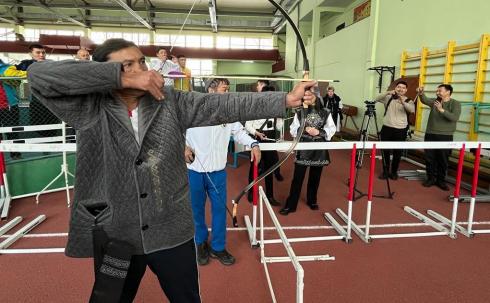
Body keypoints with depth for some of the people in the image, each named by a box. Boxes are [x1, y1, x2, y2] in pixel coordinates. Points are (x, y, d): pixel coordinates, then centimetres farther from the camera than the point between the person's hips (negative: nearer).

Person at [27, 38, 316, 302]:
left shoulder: (171, 103, -5)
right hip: (113, 237, 0)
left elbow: (227, 104, -11)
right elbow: (40, 74, -21)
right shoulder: (89, 109, -8)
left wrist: (286, 99, -17)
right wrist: (121, 77, -25)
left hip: (171, 233, 1)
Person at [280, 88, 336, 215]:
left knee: (315, 177, 14)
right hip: (303, 148, -1)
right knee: (298, 177, 0)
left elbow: (332, 129, -1)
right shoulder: (300, 112, -1)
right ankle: (290, 205, 8)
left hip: (319, 149, 1)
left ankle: (312, 201, 34)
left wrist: (319, 132, -16)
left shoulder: (326, 113, 1)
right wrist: (304, 130, -19)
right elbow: (293, 129, -3)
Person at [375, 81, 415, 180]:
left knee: (397, 152, 6)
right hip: (387, 128, 1)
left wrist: (403, 102, -35)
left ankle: (394, 171, 22)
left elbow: (412, 110, -18)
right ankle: (385, 171, 19)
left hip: (400, 130, -1)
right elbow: (377, 99, -8)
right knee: (385, 151, 6)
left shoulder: (409, 101, 3)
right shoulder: (389, 98, 7)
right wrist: (387, 93, -22)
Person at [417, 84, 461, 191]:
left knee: (443, 160, 5)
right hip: (430, 134, 3)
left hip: (445, 136, -3)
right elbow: (425, 100, -15)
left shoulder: (455, 104, -2)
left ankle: (441, 180, 17)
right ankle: (431, 178, 19)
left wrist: (442, 110, -30)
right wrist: (421, 93, -35)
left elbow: (455, 118, -18)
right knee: (429, 158, 7)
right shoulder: (434, 101, 7)